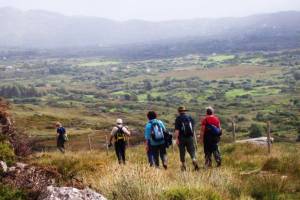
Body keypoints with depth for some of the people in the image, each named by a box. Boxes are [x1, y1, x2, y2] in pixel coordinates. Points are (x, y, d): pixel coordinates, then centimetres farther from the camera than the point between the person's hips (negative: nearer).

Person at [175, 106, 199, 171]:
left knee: (182, 152, 7)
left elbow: (177, 130, -11)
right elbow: (193, 128, 13)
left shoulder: (178, 118, -4)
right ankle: (194, 160, -22)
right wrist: (193, 136, 23)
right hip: (190, 137, 2)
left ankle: (183, 165, 13)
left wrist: (176, 138, -11)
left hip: (181, 137, -2)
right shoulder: (190, 117, 8)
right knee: (192, 150, 4)